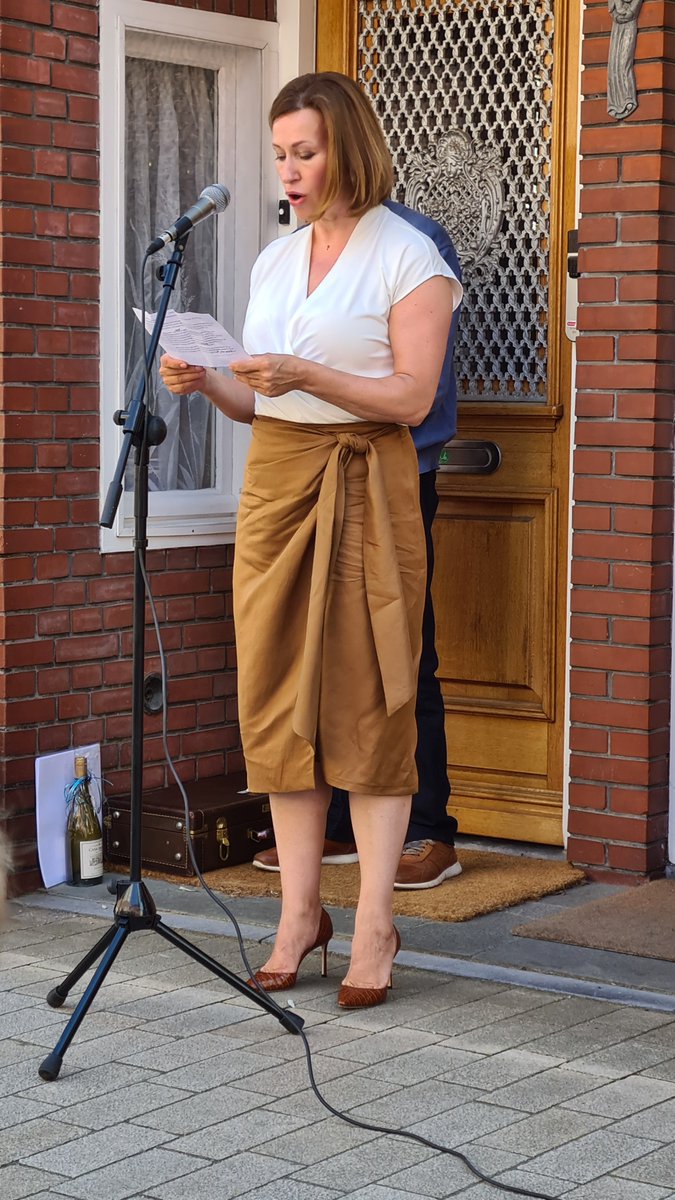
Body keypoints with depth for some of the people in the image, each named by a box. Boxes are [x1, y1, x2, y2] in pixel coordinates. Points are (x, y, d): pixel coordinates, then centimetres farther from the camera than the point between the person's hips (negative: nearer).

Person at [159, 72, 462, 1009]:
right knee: (278, 700, 4)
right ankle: (300, 912, 12)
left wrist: (307, 376, -21)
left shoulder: (407, 256, -3)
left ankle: (374, 928, 0)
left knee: (367, 703, -5)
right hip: (275, 476, 6)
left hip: (366, 484, -6)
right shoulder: (275, 259, 16)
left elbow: (413, 397, -10)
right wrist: (209, 385, -3)